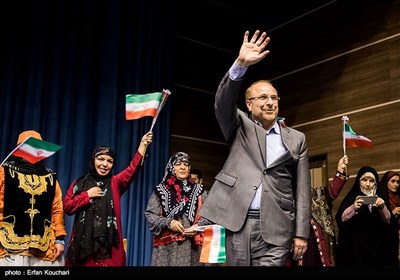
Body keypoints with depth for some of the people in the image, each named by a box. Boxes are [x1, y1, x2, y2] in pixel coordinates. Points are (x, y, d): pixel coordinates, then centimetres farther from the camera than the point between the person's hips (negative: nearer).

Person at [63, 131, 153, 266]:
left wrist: (143, 145, -24)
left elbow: (132, 170, -11)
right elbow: (67, 207, 4)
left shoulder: (115, 183, 7)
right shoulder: (79, 183, 10)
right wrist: (87, 195, -6)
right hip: (82, 241, 1)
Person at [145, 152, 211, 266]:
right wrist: (168, 223, -13)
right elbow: (149, 214, 2)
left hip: (193, 245, 1)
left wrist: (198, 226, -10)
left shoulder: (198, 190, 12)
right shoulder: (161, 190, 7)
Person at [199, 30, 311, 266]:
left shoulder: (296, 139, 13)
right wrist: (241, 64, -24)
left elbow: (302, 190, 9)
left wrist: (301, 233, 1)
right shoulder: (240, 127, 12)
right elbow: (223, 103, -9)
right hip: (237, 223, 0)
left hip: (275, 227, 0)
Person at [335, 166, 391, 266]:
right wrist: (353, 208, -29)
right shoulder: (351, 198, -1)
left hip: (376, 245, 3)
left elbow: (387, 220, 0)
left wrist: (382, 207, -19)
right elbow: (340, 219, -12)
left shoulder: (378, 198, 10)